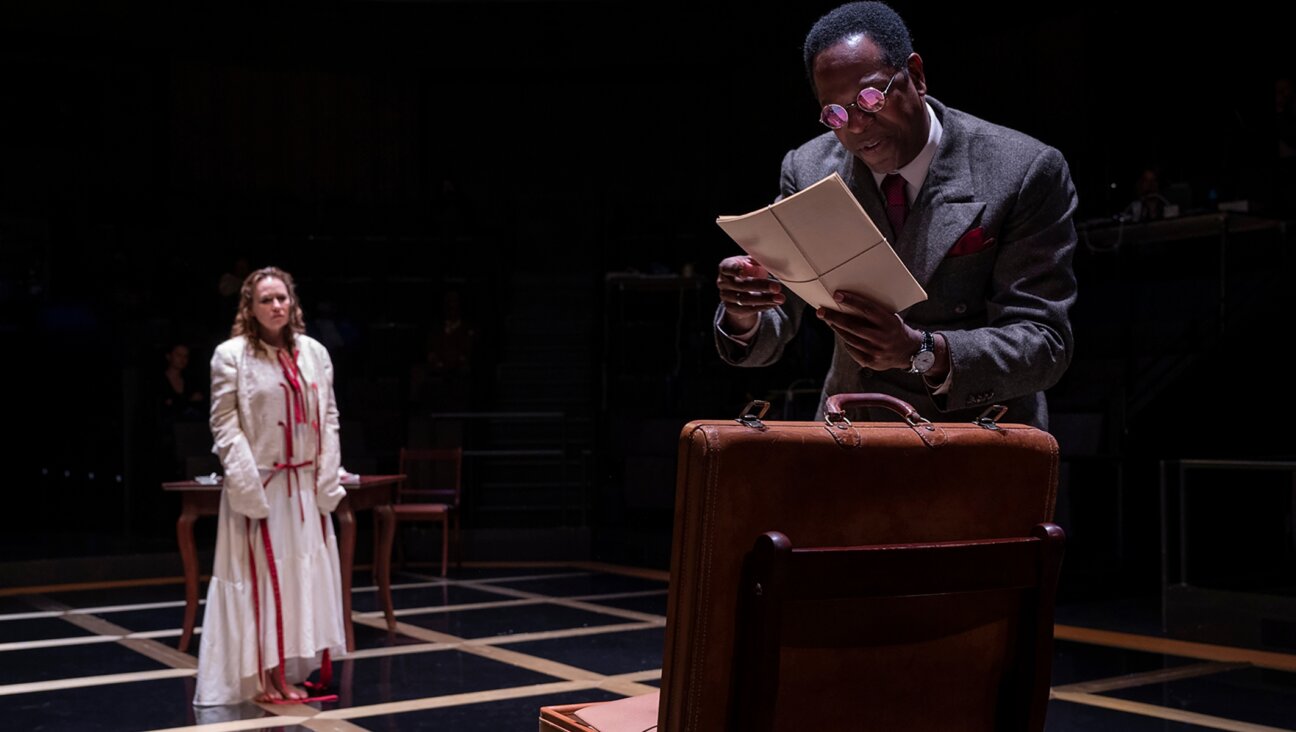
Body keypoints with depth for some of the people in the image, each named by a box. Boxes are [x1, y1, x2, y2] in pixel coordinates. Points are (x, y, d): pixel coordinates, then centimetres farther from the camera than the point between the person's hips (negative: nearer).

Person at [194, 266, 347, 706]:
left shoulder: (314, 353, 7)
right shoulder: (231, 355, -6)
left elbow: (329, 420, 7)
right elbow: (225, 427, -10)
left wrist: (328, 482, -1)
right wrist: (251, 490, -16)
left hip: (305, 487, 5)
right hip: (258, 485, -5)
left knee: (306, 578, 8)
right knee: (259, 580, 0)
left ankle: (291, 673, 18)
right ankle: (260, 677, 7)